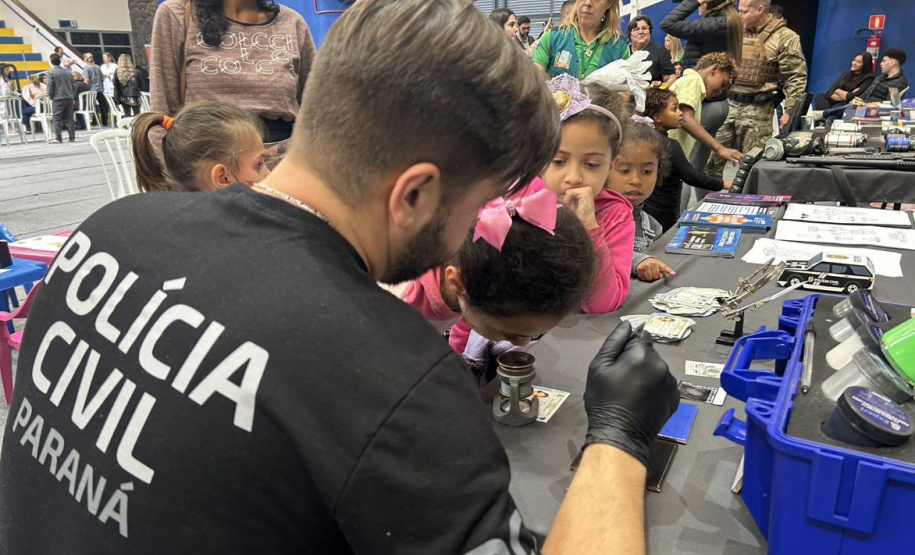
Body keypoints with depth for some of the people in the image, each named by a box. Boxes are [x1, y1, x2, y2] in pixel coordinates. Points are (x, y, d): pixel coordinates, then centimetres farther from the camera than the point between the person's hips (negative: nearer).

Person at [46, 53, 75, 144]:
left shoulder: (52, 72, -6)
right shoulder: (68, 72, 12)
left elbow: (50, 86, -8)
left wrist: (50, 97, 2)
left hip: (58, 99, -5)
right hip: (69, 98, 5)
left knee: (56, 118, -2)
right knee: (69, 118, 7)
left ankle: (58, 138, -6)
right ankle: (72, 137, 5)